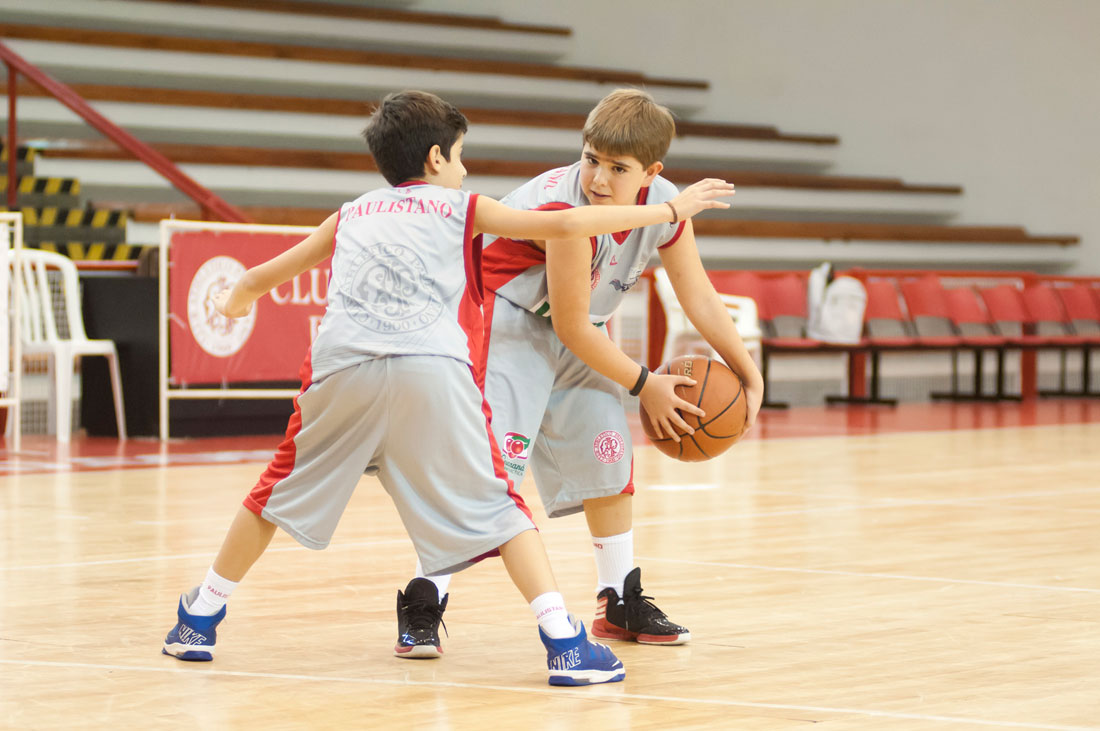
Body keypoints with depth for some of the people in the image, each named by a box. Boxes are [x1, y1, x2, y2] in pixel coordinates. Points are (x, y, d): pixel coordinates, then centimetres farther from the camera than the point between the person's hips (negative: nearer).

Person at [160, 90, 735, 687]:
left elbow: (261, 277, 41)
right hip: (433, 366, -2)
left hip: (342, 363, 2)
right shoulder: (462, 208, 23)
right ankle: (563, 641, -4)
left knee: (283, 491, 21)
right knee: (494, 505, 6)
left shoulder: (350, 217, 32)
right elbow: (563, 226, 14)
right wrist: (670, 211, 22)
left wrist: (234, 302, 65)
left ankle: (200, 616, 29)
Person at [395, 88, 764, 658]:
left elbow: (700, 297, 1)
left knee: (607, 453, 8)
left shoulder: (664, 206, -13)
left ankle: (621, 602, 23)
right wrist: (644, 386, -16)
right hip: (508, 321, -8)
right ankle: (424, 601, -16)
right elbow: (571, 325, -26)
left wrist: (749, 376, 2)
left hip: (579, 333, 8)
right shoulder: (566, 208, -33)